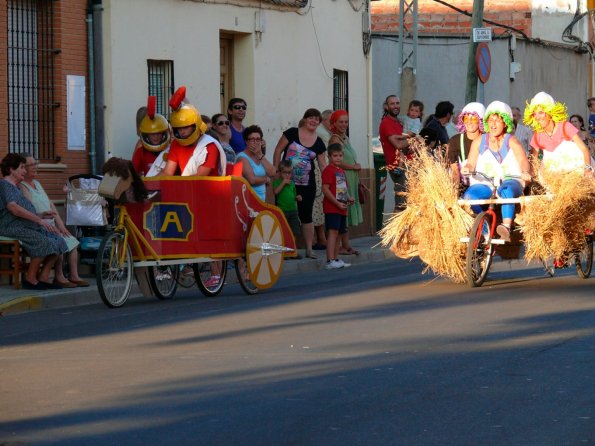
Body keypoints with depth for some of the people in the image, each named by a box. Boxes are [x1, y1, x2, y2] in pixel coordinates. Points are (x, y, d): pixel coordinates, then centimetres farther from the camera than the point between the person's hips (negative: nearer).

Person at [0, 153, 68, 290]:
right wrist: (39, 220, -25)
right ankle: (30, 278, -18)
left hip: (29, 226, 10)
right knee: (44, 242, -28)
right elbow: (13, 208, -21)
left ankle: (43, 277, -9)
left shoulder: (15, 187, 27)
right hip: (12, 227, -10)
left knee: (58, 241, -6)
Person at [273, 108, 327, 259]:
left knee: (306, 215, 5)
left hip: (306, 184, 2)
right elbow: (278, 151, -1)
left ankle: (309, 248, 11)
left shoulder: (318, 143, 6)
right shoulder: (292, 133, -3)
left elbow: (322, 164, 9)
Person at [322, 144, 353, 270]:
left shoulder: (341, 171, 19)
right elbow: (325, 189, -17)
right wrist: (337, 203, -19)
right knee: (333, 232, -15)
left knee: (338, 233, 12)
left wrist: (349, 198, 7)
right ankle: (330, 261, -20)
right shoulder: (328, 170, -9)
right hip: (332, 207, -9)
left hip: (342, 208, 9)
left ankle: (336, 259, 17)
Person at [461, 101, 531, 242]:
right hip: (484, 183, 3)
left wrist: (525, 172, -34)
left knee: (506, 190, -39)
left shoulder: (511, 141, 2)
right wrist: (467, 168, -21)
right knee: (469, 196, -28)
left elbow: (523, 161, -11)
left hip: (510, 181, -3)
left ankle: (506, 226, -51)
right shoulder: (479, 141, 9)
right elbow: (471, 163, 5)